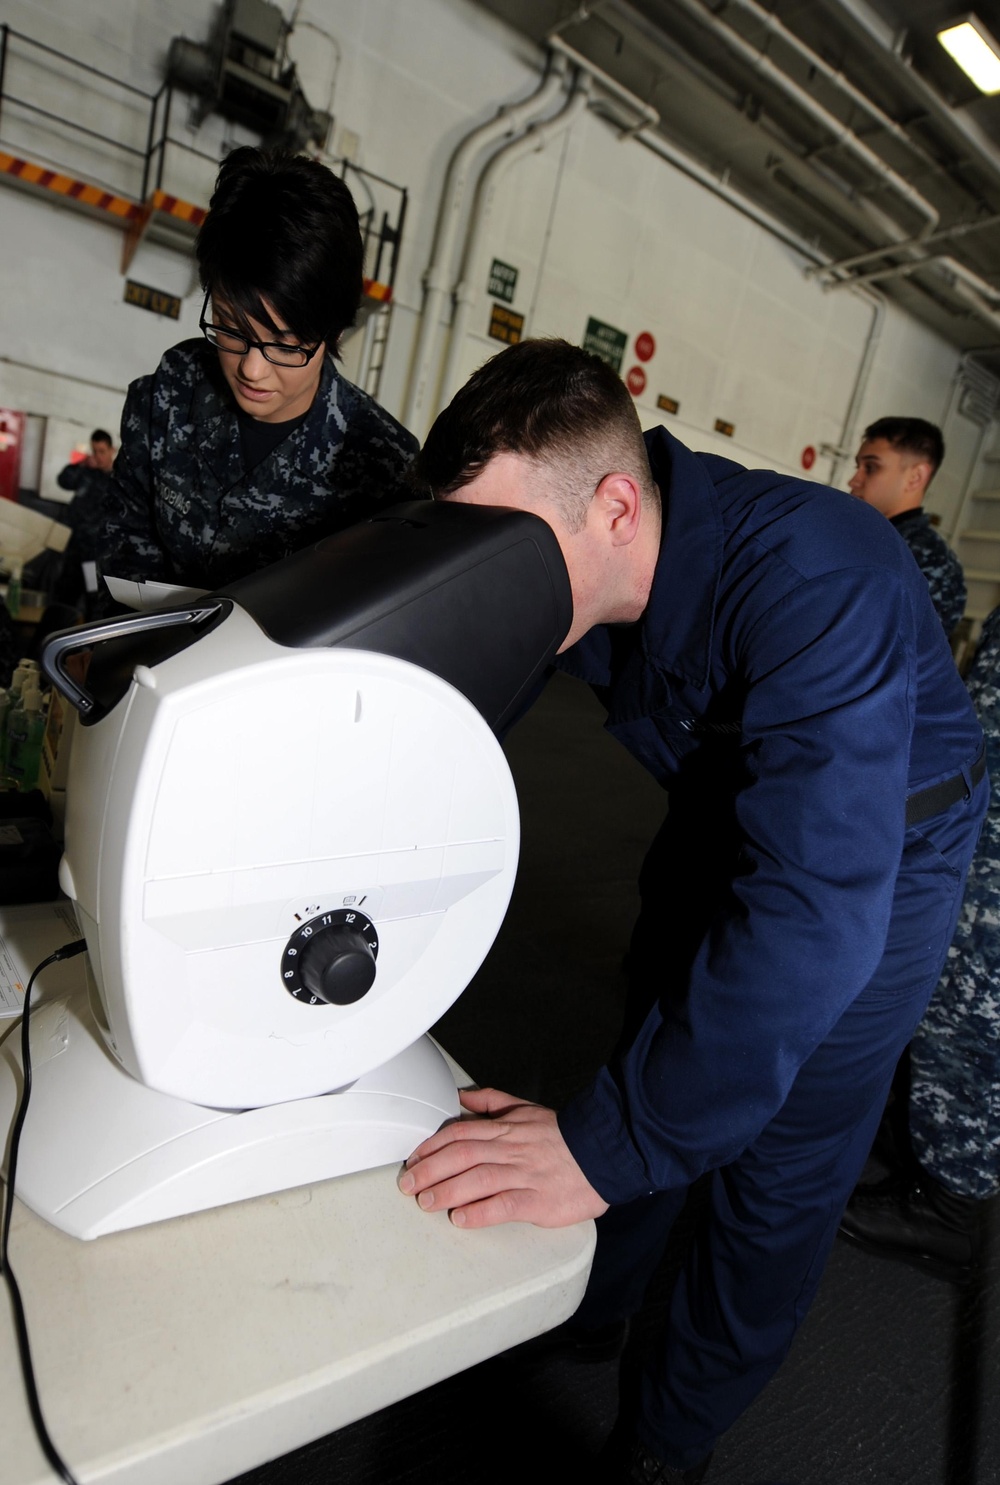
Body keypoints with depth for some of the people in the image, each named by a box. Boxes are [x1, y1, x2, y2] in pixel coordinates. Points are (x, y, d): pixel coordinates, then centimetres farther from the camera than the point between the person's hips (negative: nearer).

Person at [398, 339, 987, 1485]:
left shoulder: (814, 582, -39)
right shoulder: (571, 576, -19)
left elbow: (817, 906, -45)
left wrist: (606, 1145, -44)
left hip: (884, 846, -5)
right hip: (717, 819, 6)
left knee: (778, 1173, 4)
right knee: (661, 1066, 18)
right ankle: (587, 1305, 44)